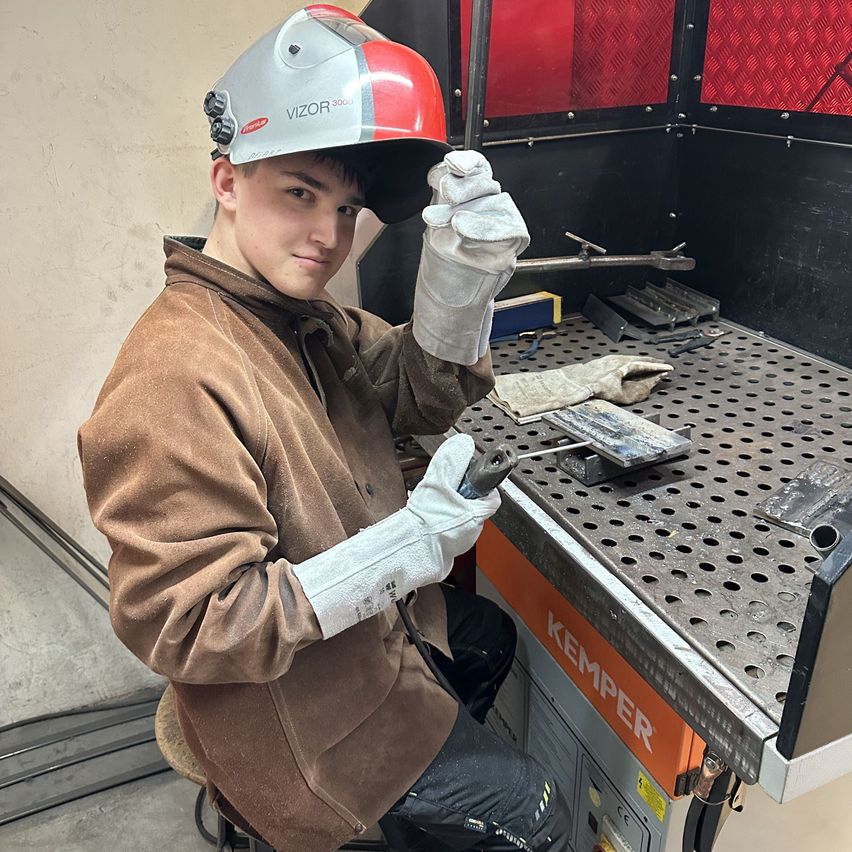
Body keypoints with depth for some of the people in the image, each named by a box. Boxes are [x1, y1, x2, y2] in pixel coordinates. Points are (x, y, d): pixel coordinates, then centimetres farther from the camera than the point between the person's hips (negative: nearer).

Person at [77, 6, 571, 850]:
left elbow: (422, 394, -6)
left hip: (366, 625, 9)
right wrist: (410, 545, -34)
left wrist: (461, 270, -24)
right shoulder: (175, 379, -33)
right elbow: (184, 625, -32)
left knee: (488, 637, 33)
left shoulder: (298, 316, -4)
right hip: (299, 710, -9)